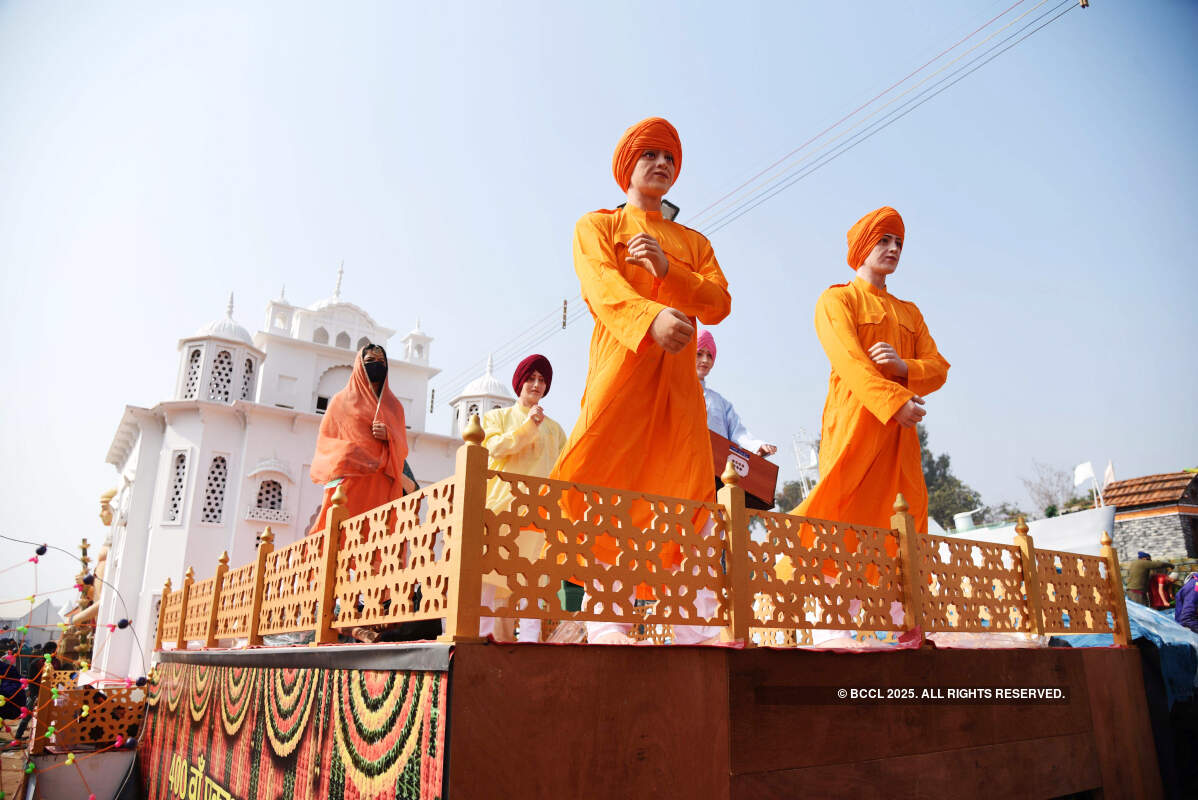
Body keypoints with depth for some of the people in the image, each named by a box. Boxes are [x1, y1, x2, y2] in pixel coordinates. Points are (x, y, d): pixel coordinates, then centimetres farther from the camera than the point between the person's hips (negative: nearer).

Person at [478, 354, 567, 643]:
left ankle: (529, 636, -12)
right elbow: (496, 447, 0)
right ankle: (484, 632, -11)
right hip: (502, 499, -1)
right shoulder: (497, 417, 20)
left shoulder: (554, 429, 22)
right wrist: (529, 425, -5)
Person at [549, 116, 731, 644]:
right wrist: (651, 317, -27)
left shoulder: (693, 242, 26)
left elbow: (720, 303, 9)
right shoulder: (596, 225, 15)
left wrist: (667, 270, -8)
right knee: (604, 482, -15)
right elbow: (602, 284, -7)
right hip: (620, 362, -3)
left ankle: (692, 618, -3)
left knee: (686, 491, -4)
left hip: (677, 372, 4)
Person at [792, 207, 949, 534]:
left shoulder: (909, 312, 25)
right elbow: (848, 360, -12)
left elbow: (939, 367, 12)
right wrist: (894, 400, -24)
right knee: (845, 514, -14)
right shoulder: (836, 299, 5)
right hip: (854, 423, -6)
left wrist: (904, 367, -11)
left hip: (900, 433, 6)